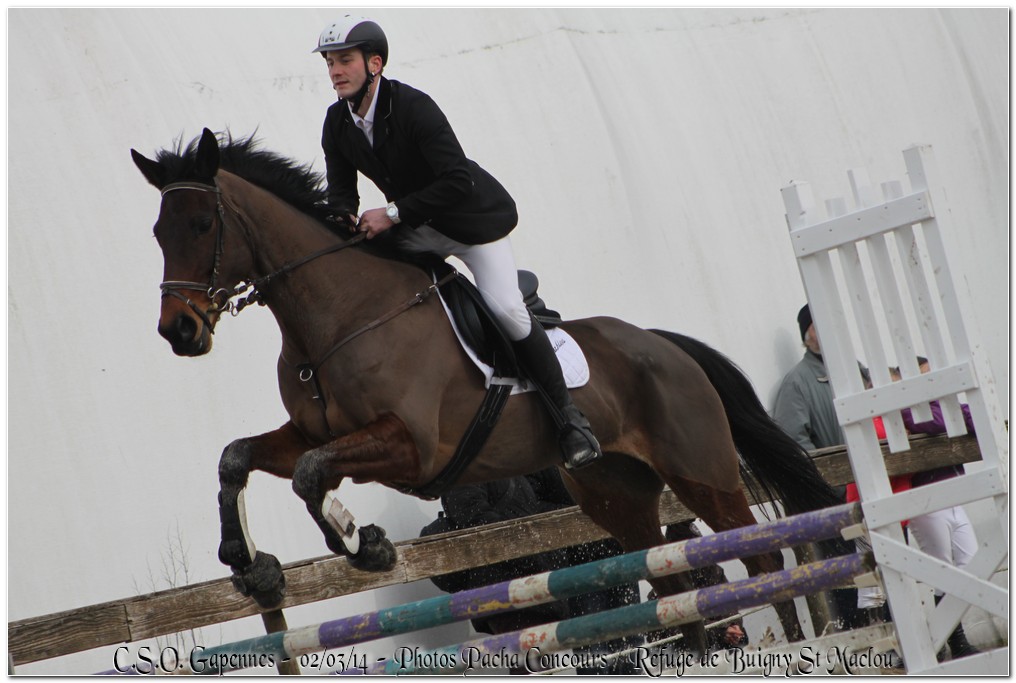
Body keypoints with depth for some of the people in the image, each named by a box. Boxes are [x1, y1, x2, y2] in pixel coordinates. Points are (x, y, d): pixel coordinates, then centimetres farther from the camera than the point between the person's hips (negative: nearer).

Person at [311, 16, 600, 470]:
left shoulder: (413, 107, -29)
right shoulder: (338, 123, -7)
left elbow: (458, 181, -35)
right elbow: (341, 189, 2)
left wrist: (394, 213, -36)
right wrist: (345, 218, -22)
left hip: (475, 218, -7)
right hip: (420, 229, 7)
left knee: (505, 308, -20)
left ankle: (568, 417, -6)